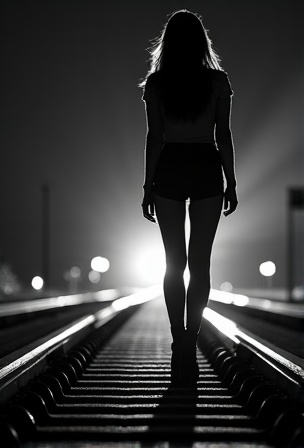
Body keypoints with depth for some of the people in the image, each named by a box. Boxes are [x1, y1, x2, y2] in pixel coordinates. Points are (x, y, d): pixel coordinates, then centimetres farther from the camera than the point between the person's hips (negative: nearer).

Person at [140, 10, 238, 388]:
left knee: (174, 263, 8)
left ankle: (179, 345, 2)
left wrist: (148, 186, 2)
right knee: (199, 263, 4)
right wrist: (231, 182, 5)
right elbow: (223, 135, -2)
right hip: (207, 169, 0)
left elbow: (154, 137, -4)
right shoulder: (217, 81, -2)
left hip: (168, 170, 0)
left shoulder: (155, 82, -3)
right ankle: (190, 346, 0)